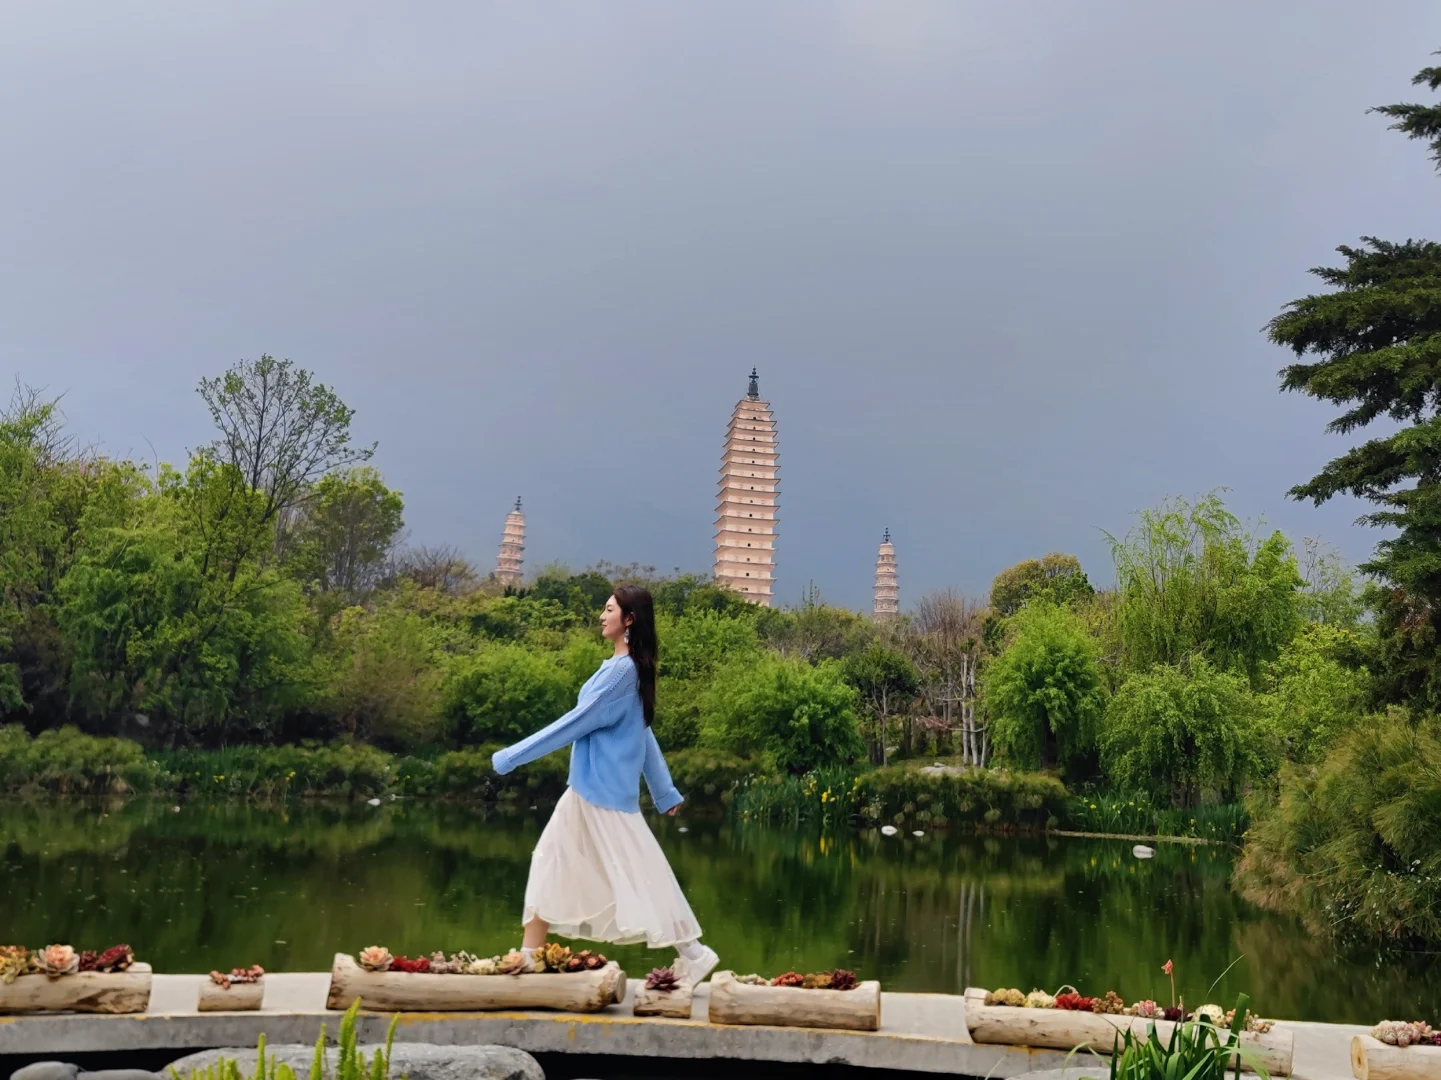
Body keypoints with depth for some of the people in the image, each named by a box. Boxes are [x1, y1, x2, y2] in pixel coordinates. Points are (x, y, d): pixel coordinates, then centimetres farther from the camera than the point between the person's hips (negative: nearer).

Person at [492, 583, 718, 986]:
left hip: (604, 791, -10)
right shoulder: (628, 668, 12)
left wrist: (511, 757, -14)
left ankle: (693, 954, 6)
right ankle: (528, 960, 17)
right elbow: (644, 732, 18)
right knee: (550, 867, 11)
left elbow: (576, 723, -18)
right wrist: (666, 793, 23)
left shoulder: (621, 670, -18)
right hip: (590, 789, 10)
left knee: (636, 873, -3)